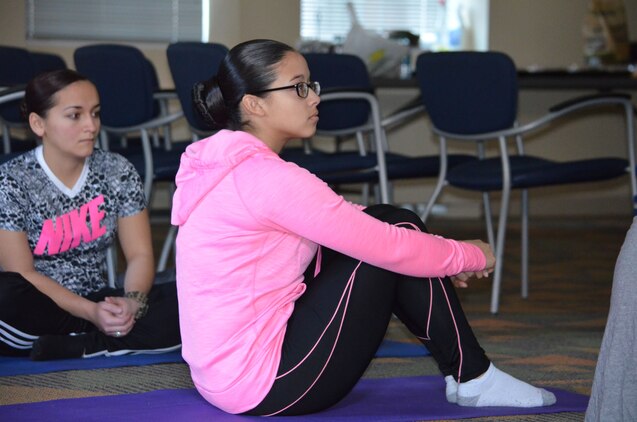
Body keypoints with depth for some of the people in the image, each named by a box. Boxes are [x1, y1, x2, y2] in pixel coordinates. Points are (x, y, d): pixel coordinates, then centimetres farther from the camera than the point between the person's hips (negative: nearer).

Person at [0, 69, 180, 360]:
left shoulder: (118, 172, 2)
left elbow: (140, 255, 1)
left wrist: (132, 302, -22)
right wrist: (90, 312, -25)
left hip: (99, 304, 3)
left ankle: (70, 346, -22)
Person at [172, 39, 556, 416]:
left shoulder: (226, 164, 11)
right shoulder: (267, 178, -20)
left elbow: (352, 229, 21)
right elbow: (389, 247, -15)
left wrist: (449, 257, 19)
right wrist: (471, 255, 2)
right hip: (267, 386, -10)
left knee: (387, 222, 13)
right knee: (401, 232, -4)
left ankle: (465, 371, 20)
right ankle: (472, 379, 10)